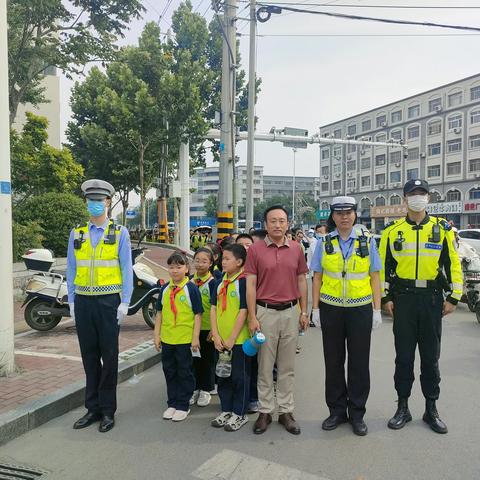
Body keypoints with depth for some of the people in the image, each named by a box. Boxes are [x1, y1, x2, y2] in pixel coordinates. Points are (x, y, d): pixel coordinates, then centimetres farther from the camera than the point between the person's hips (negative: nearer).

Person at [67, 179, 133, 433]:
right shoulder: (76, 234, 9)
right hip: (83, 301, 3)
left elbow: (126, 269, -1)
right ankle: (93, 408, 23)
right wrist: (72, 301, 6)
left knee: (109, 357, 4)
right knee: (89, 356, 10)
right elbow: (71, 269, 11)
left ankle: (108, 410, 16)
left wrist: (125, 303, -6)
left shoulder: (120, 233, 1)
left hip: (108, 301, -3)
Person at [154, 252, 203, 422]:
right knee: (169, 371, 15)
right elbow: (159, 313, 12)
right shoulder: (165, 289, 6)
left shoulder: (191, 288, -8)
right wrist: (157, 335, 8)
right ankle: (172, 403, 29)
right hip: (167, 339, 5)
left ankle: (183, 406, 20)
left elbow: (198, 314, -8)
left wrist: (196, 338, -11)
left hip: (185, 339, -5)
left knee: (185, 373, 7)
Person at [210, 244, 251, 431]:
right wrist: (216, 335, -4)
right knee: (223, 376, 16)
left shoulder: (243, 282, -12)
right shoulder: (220, 282, 8)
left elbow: (244, 311, -15)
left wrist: (232, 338, -15)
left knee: (240, 377, 6)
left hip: (239, 339, -6)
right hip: (221, 340, 7)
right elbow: (213, 308, 6)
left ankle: (240, 414, 21)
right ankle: (226, 410, 31)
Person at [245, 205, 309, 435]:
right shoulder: (255, 249, -4)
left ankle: (286, 411, 24)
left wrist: (304, 311, 6)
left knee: (287, 366, 12)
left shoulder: (296, 249, 4)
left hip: (291, 312, 2)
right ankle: (265, 411, 22)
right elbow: (250, 285, -5)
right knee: (265, 366, 8)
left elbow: (301, 281, 10)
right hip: (265, 312, -2)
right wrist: (252, 317, -8)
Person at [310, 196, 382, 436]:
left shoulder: (367, 241, 3)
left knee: (359, 361, 7)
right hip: (331, 309, 1)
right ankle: (336, 411, 25)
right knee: (333, 361, 9)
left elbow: (375, 277, 3)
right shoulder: (324, 243, 3)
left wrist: (377, 309, -1)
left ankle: (357, 413, 23)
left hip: (360, 309, 0)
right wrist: (315, 309, -1)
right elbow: (317, 277, 4)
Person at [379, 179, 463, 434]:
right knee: (403, 356, 7)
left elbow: (453, 264, 3)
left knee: (430, 356, 10)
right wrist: (385, 297, 1)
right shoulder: (392, 231, 3)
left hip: (432, 298, 0)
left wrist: (453, 297, 0)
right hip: (403, 298, 0)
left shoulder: (443, 229, 3)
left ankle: (431, 410, 24)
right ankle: (403, 408, 21)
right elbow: (383, 265, 5)